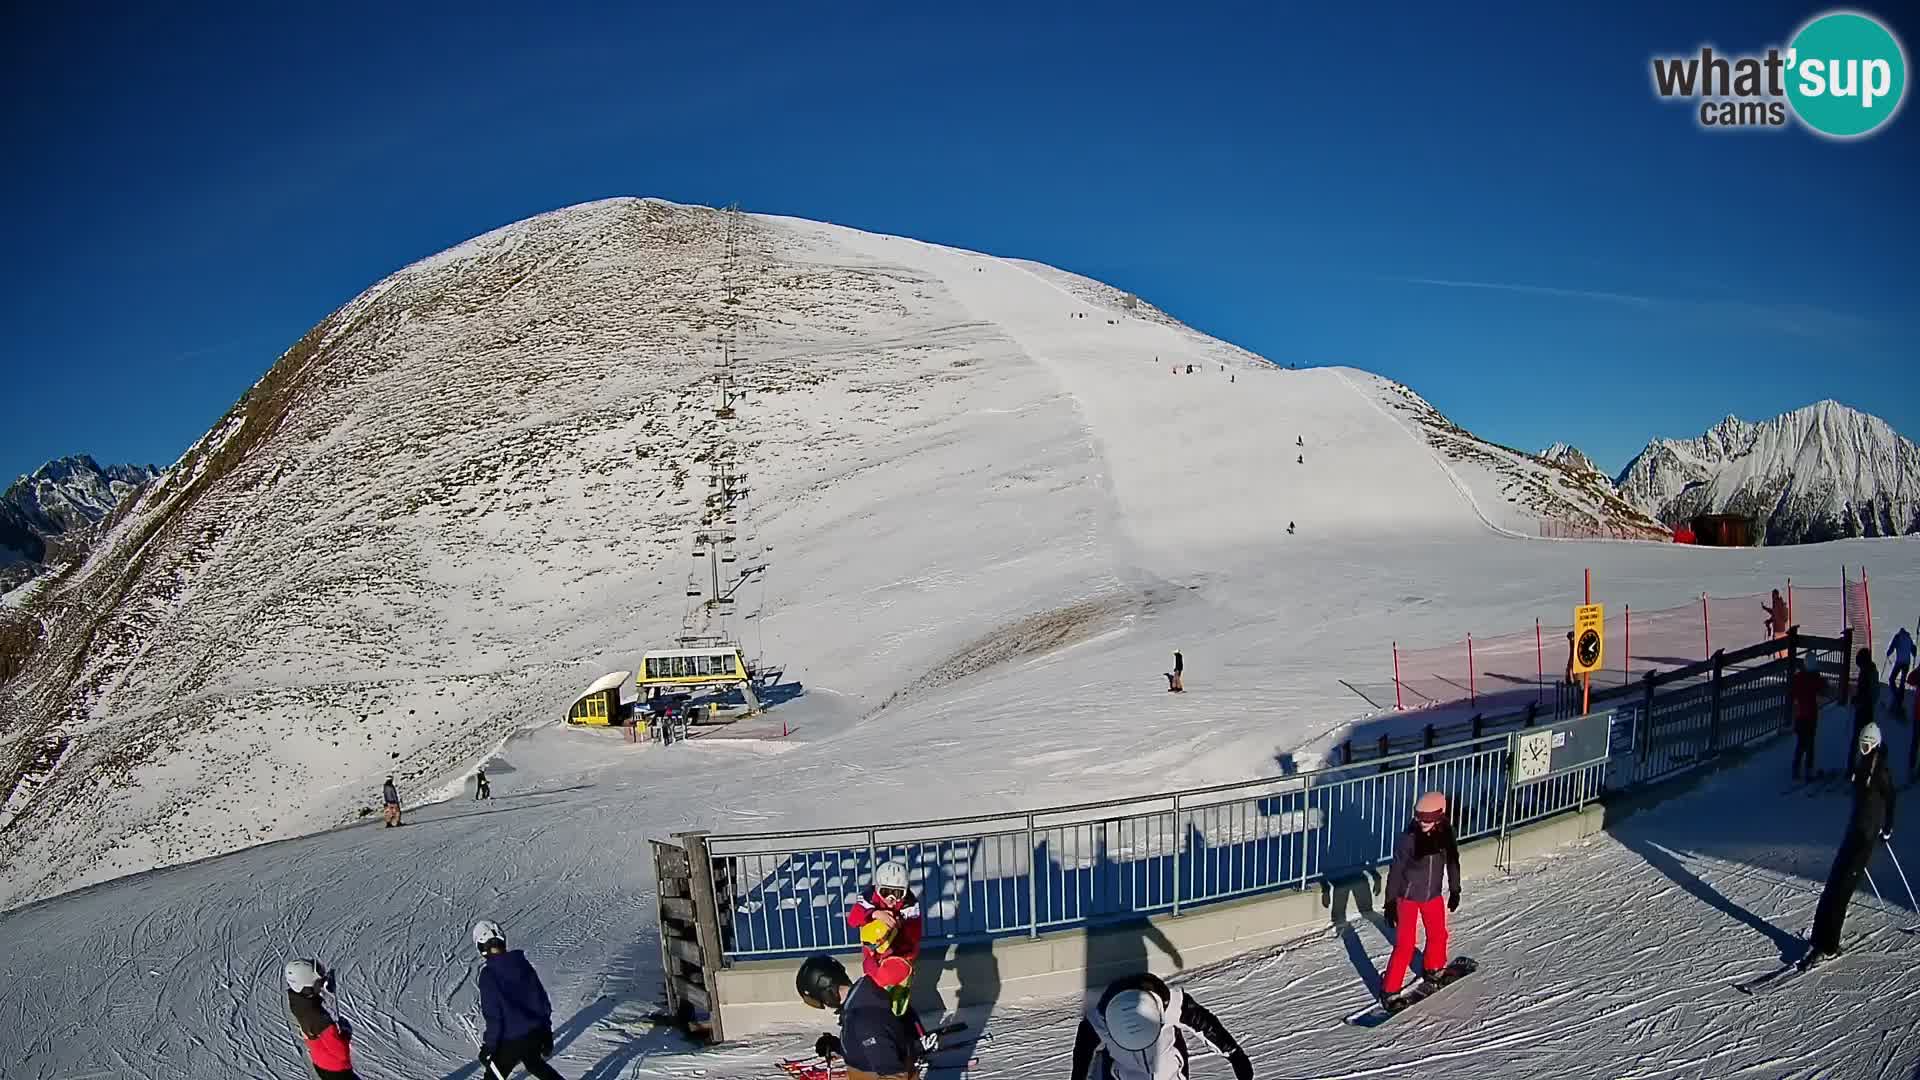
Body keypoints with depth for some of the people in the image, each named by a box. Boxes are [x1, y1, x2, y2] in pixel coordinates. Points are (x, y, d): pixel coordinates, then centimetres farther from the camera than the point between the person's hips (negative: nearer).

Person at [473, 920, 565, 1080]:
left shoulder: (488, 974, -19)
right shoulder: (522, 963, -1)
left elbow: (493, 1016, -19)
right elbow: (542, 999, 5)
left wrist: (489, 1046, -8)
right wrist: (547, 1031, 16)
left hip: (510, 1041, -6)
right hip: (535, 1033, 6)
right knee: (536, 1064, 31)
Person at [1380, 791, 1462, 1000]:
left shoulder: (1445, 833, -12)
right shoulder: (1408, 839, -23)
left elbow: (1452, 861, 6)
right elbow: (1396, 871, -16)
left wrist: (1455, 890, 15)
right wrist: (1390, 903, -13)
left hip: (1434, 896, 5)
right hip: (1408, 897, -5)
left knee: (1438, 935, 23)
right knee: (1404, 945, -5)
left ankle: (1433, 969, 50)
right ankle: (1390, 989, 7)